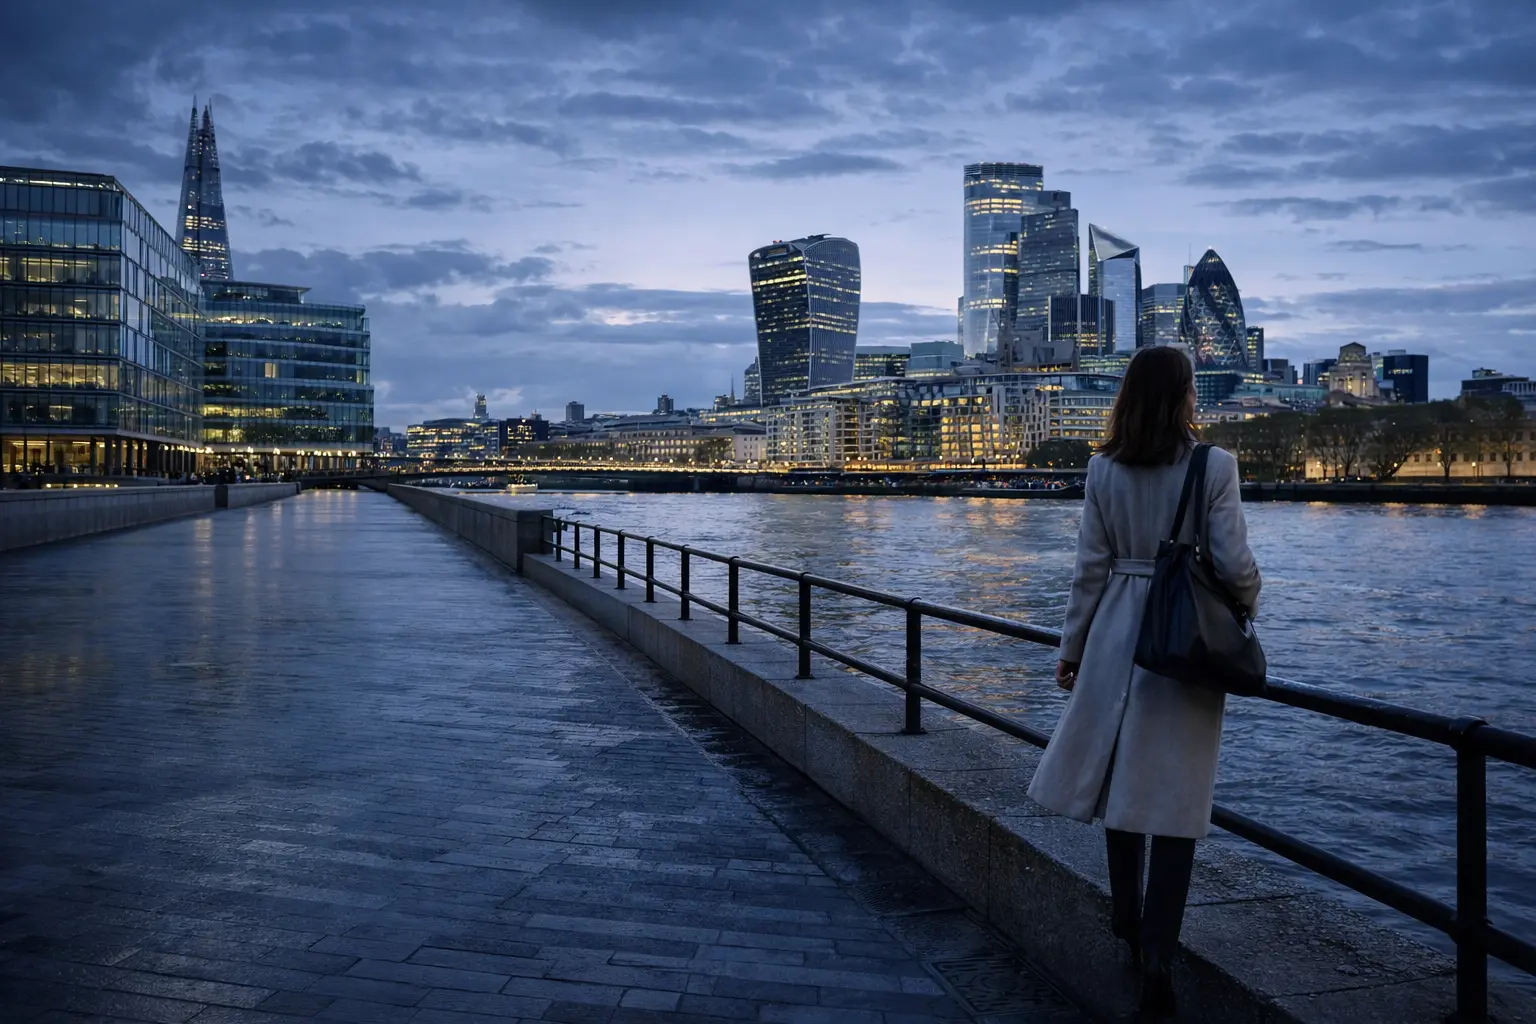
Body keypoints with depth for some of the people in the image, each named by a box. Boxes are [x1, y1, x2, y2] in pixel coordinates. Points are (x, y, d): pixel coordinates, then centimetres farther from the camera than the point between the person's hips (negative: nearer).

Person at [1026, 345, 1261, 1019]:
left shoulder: (1104, 468, -2)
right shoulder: (1215, 465, -8)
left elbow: (1091, 566, 1)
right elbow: (1234, 564, -9)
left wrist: (1072, 649, 10)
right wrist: (1246, 613, 12)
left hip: (1119, 636, 3)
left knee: (1124, 779, 17)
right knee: (1176, 800, 1)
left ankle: (1127, 926, 31)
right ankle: (1156, 960, 2)